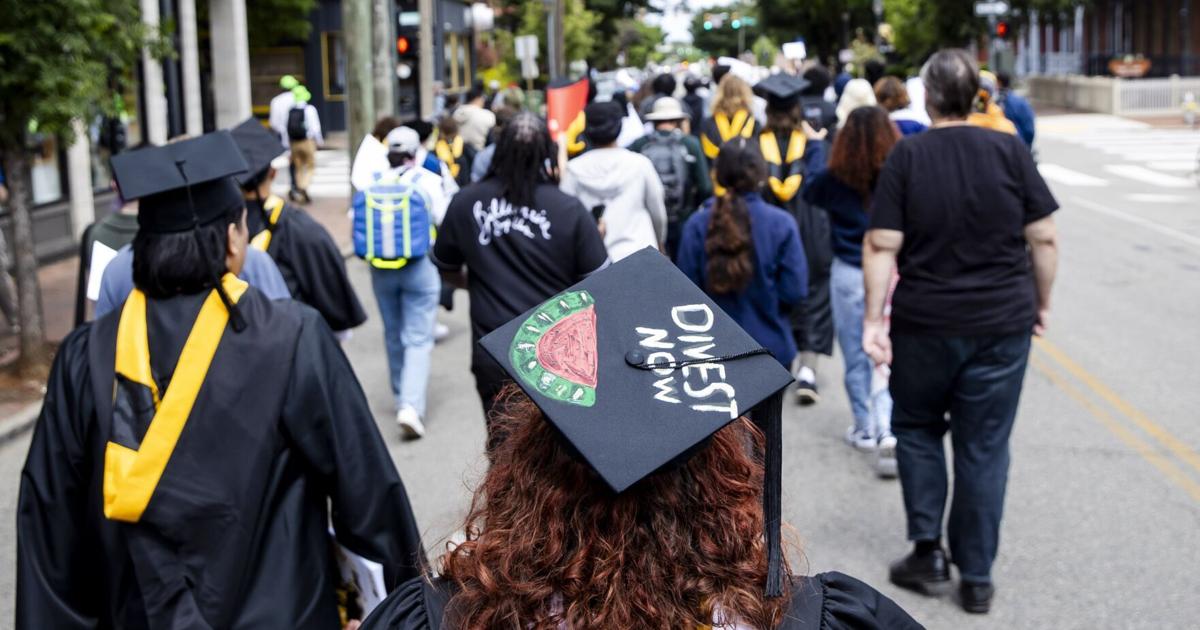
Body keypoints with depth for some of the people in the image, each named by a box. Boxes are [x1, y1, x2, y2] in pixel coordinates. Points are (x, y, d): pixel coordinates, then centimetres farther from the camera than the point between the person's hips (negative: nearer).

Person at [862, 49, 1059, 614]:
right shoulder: (1010, 151, -3)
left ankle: (928, 552, 17)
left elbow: (881, 245, -10)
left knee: (916, 428, 21)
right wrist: (1041, 303, 10)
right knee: (985, 447, 9)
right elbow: (1044, 238, -2)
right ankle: (976, 577, 16)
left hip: (925, 323, -1)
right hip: (1003, 323, 1)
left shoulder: (907, 156, -6)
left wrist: (874, 317, -5)